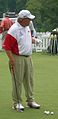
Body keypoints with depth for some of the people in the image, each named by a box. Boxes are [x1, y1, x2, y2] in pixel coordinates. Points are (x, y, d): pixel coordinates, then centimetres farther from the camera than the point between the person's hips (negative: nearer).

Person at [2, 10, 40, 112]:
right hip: (18, 58, -8)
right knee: (18, 81, -2)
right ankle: (17, 103, 8)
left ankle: (30, 100, 23)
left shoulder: (27, 27, 9)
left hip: (28, 57, 8)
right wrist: (12, 60, -21)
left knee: (29, 80, 13)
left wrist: (32, 39, 10)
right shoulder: (14, 30, -18)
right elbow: (6, 46, -18)